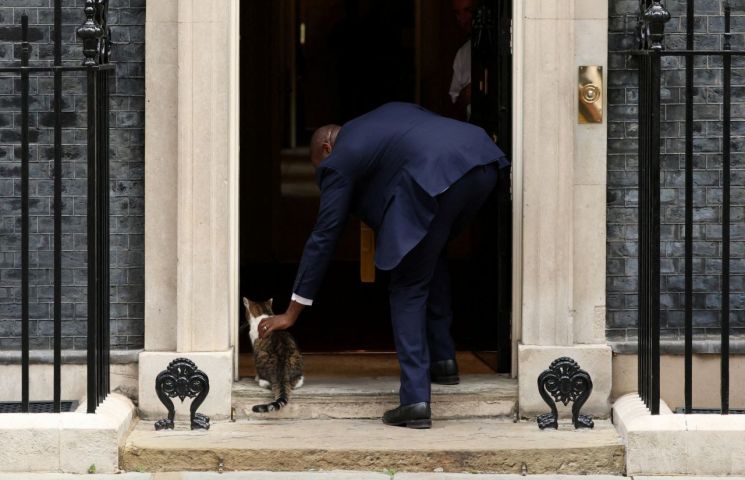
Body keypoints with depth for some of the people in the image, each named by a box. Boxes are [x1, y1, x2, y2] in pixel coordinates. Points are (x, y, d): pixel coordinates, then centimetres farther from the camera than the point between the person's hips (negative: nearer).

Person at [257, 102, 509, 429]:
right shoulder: (390, 112, 36)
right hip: (483, 160, 7)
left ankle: (415, 399, -1)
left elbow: (323, 238, 19)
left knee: (408, 289, 8)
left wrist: (291, 313, 24)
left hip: (435, 179, -7)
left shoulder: (339, 161, 18)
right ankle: (443, 359, 31)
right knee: (431, 255, 31)